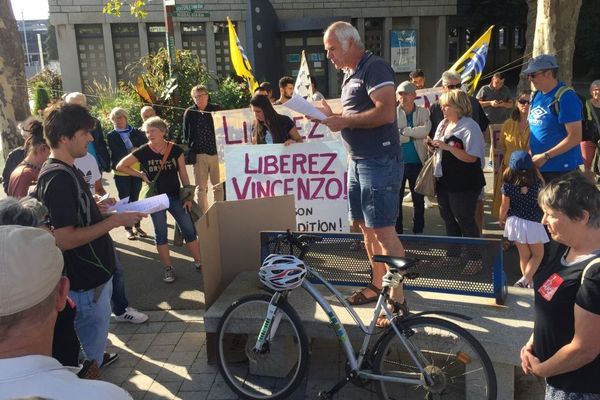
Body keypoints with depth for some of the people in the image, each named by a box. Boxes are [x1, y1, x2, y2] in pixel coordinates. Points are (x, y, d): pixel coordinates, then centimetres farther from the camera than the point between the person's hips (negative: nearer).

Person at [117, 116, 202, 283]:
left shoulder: (176, 150, -7)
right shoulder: (143, 152, -9)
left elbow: (183, 175, 0)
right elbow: (120, 166, 0)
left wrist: (188, 197, -2)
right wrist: (141, 175, -6)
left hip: (175, 196, 1)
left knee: (189, 229, 0)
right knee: (161, 233, 6)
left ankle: (199, 262, 14)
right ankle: (168, 268, 17)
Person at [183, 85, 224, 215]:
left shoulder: (216, 110, 3)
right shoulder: (189, 113, 4)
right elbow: (186, 135, 8)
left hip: (216, 153, 0)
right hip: (198, 155, 0)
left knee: (219, 186, 4)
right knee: (200, 188, 5)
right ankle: (203, 215, 13)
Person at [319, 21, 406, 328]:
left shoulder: (374, 67, -11)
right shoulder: (349, 75, 18)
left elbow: (386, 112, -24)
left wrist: (343, 121, -18)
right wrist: (331, 116, 6)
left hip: (380, 161, -10)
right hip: (357, 161, 10)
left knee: (383, 230, -9)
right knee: (366, 228, 14)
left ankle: (398, 302, -1)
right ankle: (377, 286, 28)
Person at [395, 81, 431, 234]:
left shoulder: (423, 112, 3)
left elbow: (425, 130, -15)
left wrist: (404, 131, -14)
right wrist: (414, 134, -12)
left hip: (417, 162, 1)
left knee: (419, 199, 10)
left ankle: (418, 231, 23)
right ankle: (397, 231, 16)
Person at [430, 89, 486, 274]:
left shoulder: (469, 127, -13)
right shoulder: (443, 124, 11)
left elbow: (472, 157, -20)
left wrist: (447, 147, -25)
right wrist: (433, 146, -1)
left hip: (463, 183, -8)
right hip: (444, 181, 8)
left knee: (465, 220, -2)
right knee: (448, 218, 16)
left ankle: (475, 259, 11)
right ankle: (452, 254, 30)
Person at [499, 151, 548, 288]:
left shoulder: (507, 184, -15)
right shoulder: (537, 183, -16)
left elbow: (505, 206, -8)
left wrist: (501, 220, 11)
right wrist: (536, 170, 10)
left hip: (515, 222, 2)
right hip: (533, 224, -2)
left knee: (524, 255, 17)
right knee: (538, 255, 16)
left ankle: (529, 282, 26)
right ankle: (525, 279, -1)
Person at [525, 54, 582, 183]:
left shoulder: (566, 97, -15)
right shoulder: (536, 96, 9)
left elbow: (575, 137, -19)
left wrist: (545, 156, -20)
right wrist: (530, 153, 7)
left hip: (561, 169, -8)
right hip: (538, 167, 8)